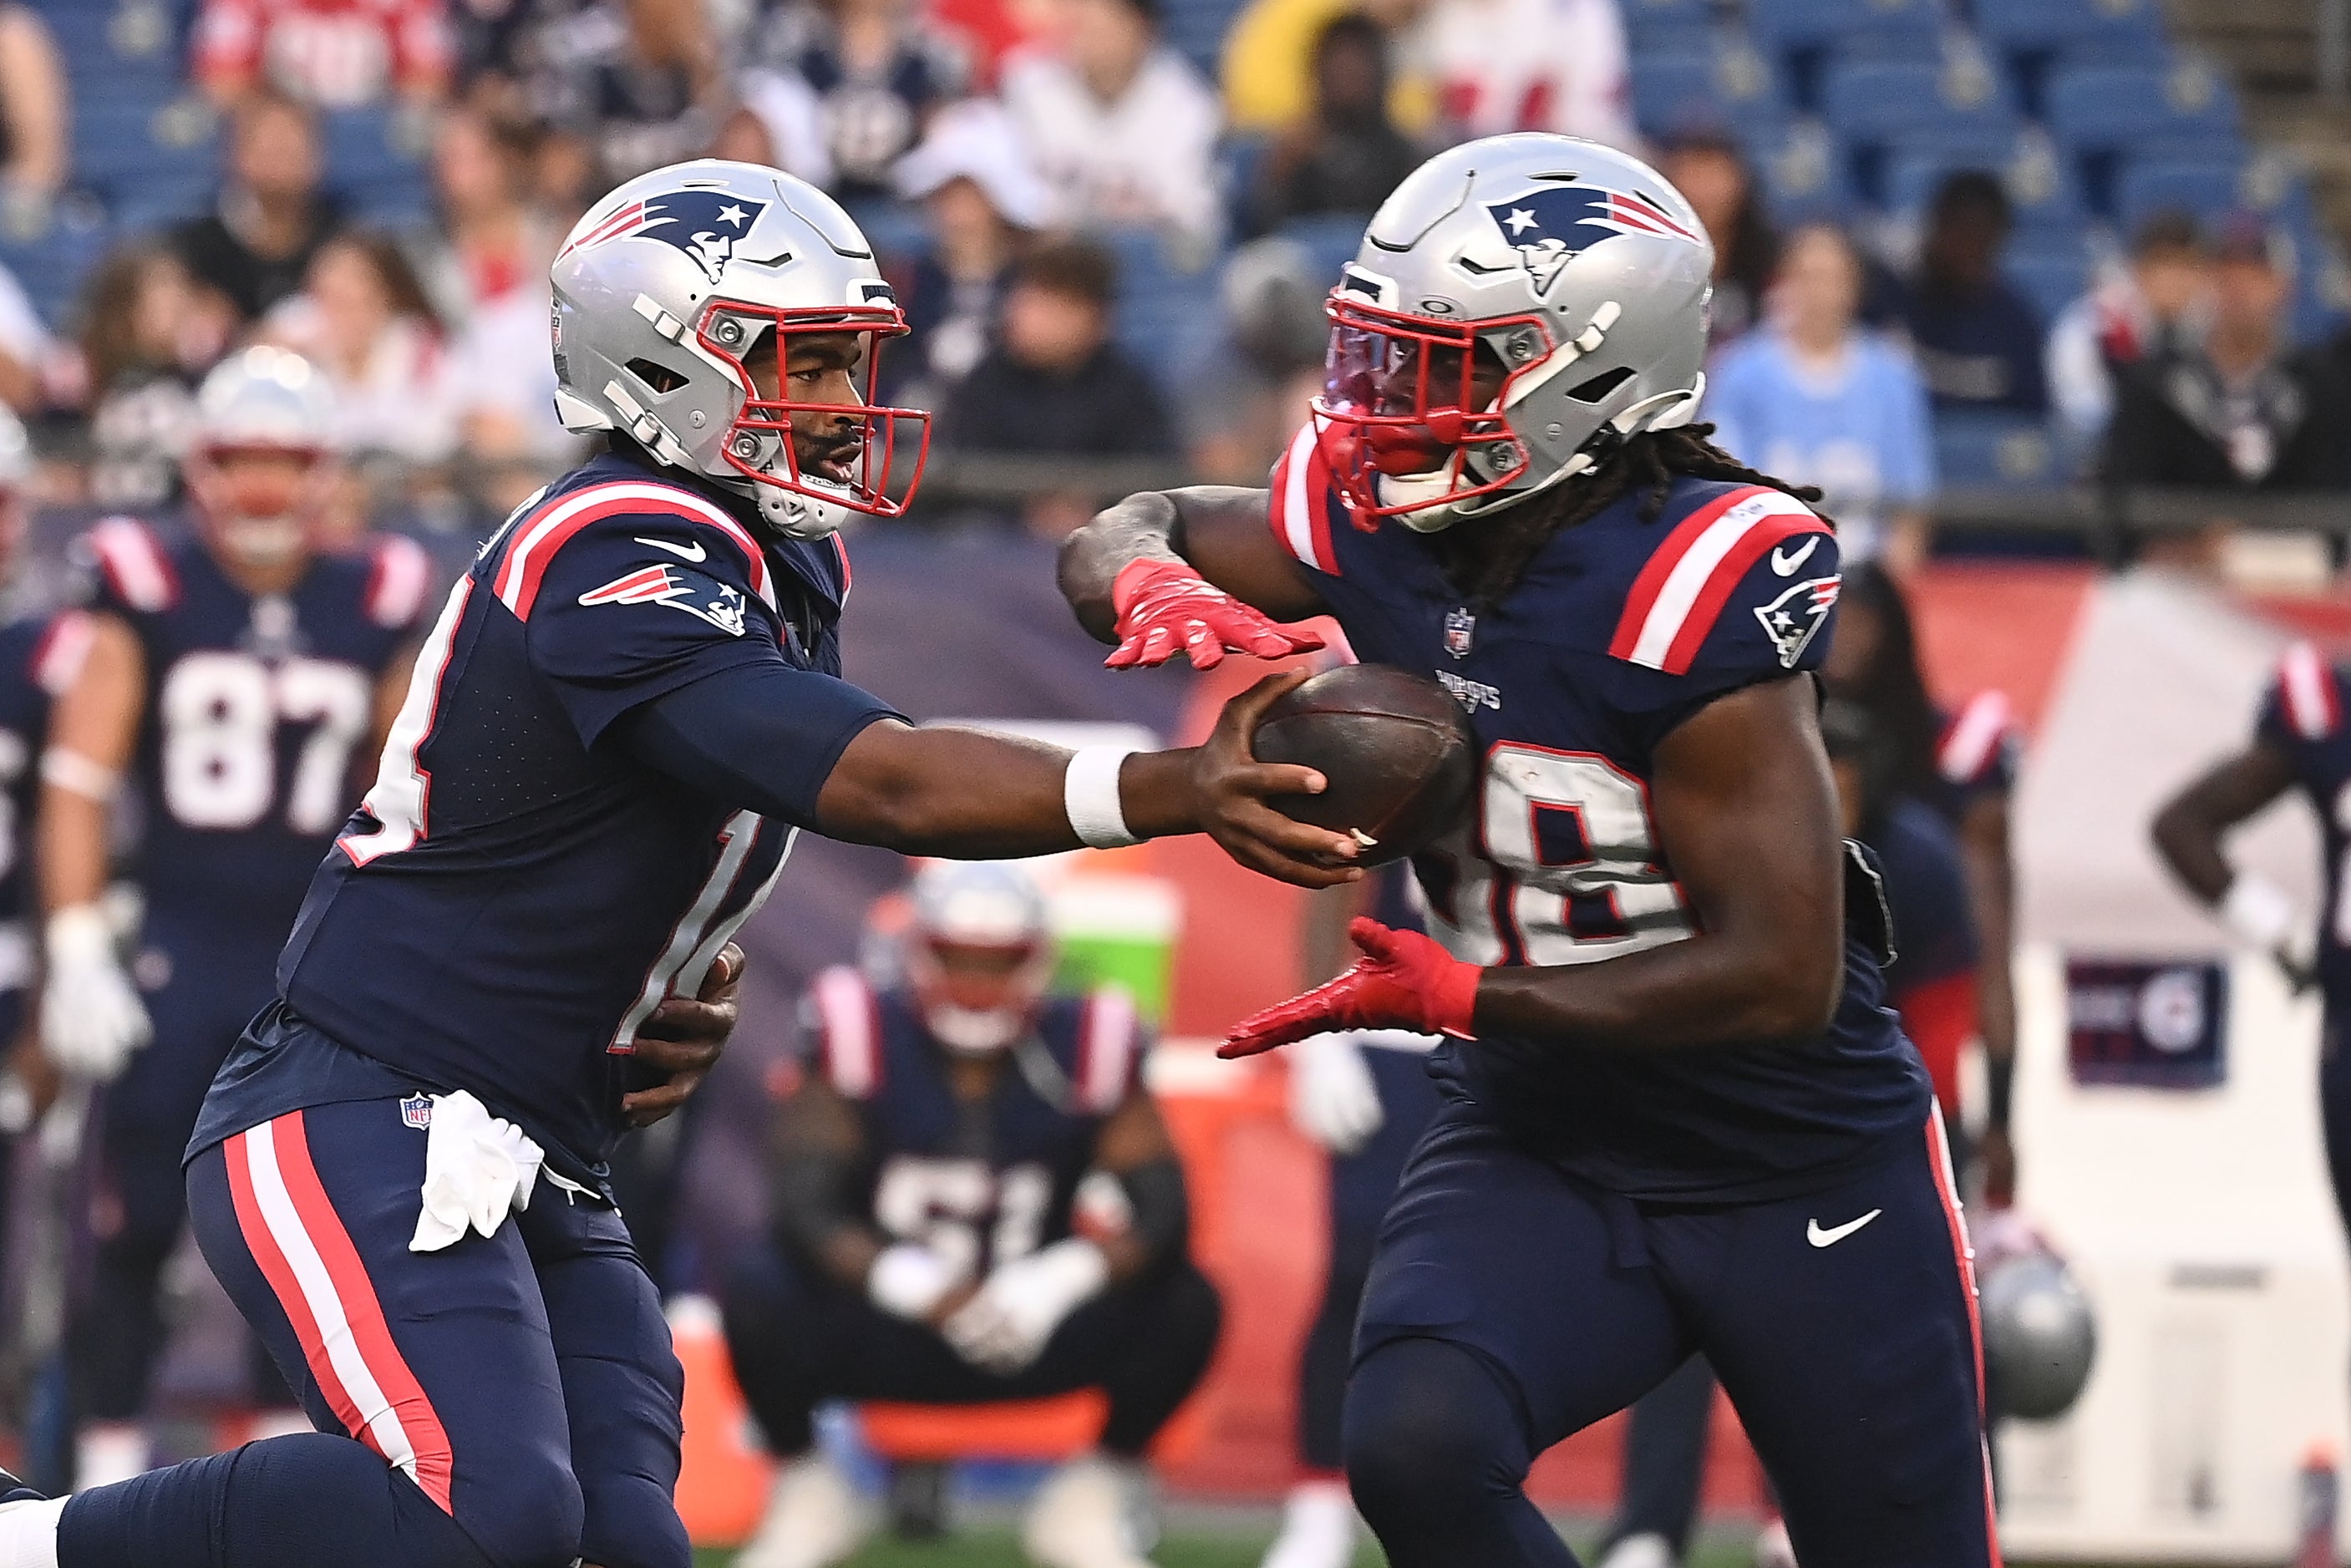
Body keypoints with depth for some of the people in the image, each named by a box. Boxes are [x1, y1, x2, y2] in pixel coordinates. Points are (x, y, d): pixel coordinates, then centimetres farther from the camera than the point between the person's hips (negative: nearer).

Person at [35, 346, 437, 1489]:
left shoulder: (372, 612, 5)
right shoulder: (146, 594, -3)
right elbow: (79, 775, -5)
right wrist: (77, 951, -12)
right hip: (172, 953, -3)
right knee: (138, 1225, -4)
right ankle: (111, 1462, 6)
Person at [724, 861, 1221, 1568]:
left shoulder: (1085, 1052, -6)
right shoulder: (860, 1042, -11)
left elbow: (1160, 1215, -14)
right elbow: (807, 1212, -20)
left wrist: (1060, 1281, -33)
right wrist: (919, 1287, -37)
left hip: (1031, 1326, 1)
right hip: (883, 1335, -1)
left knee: (1184, 1302, -22)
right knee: (762, 1293, -31)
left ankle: (1091, 1503, 2)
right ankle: (803, 1490, -1)